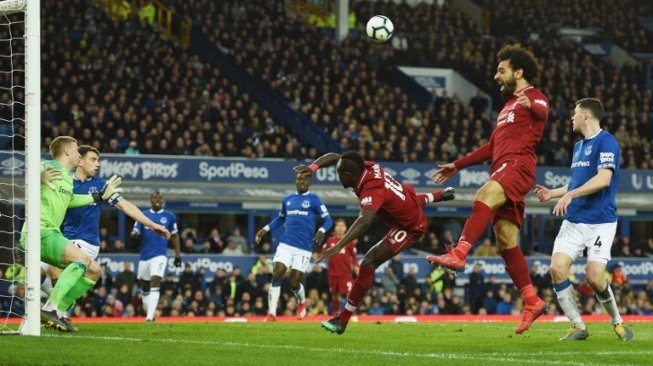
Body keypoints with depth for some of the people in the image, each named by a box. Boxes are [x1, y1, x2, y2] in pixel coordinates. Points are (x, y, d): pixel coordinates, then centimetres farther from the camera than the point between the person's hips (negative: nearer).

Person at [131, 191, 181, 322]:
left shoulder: (169, 216, 5)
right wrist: (135, 235, -18)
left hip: (159, 255, -3)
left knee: (155, 284, -18)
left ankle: (150, 317, -22)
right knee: (145, 288, 11)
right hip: (144, 256, 3)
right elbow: (134, 235, 7)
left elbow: (175, 236, 14)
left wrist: (178, 255, 11)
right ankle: (149, 313, 28)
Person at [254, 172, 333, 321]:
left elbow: (328, 220, -3)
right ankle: (271, 314, -13)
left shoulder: (314, 199, 1)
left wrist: (321, 230, -24)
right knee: (276, 275, -14)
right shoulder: (287, 200, 14)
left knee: (294, 283, -2)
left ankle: (302, 302, 33)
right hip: (285, 244, 3)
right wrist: (265, 229, 18)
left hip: (304, 248, -3)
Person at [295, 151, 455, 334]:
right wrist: (312, 167, -27)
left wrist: (338, 246, -66)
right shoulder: (368, 167, -18)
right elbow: (333, 156, -8)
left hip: (409, 228, -9)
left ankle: (342, 321, -12)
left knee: (368, 263, -16)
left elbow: (364, 221, -57)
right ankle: (439, 196, 78)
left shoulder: (372, 191, -40)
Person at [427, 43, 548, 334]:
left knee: (484, 197, -34)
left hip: (518, 165, -9)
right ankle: (532, 302, 4)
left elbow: (542, 112, -24)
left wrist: (532, 106, -48)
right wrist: (457, 166, 36)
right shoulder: (509, 105, 32)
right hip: (503, 171, 10)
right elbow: (491, 147, 38)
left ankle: (458, 255, -52)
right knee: (506, 241, 2)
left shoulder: (534, 97, 3)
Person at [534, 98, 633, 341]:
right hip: (573, 220, 7)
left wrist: (570, 195, -28)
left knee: (594, 277, -15)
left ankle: (617, 321, 12)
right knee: (557, 269, -11)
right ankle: (578, 327, -1)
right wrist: (552, 193, 19)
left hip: (600, 222, -7)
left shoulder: (606, 142, -9)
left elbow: (604, 178, -22)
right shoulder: (578, 146, 18)